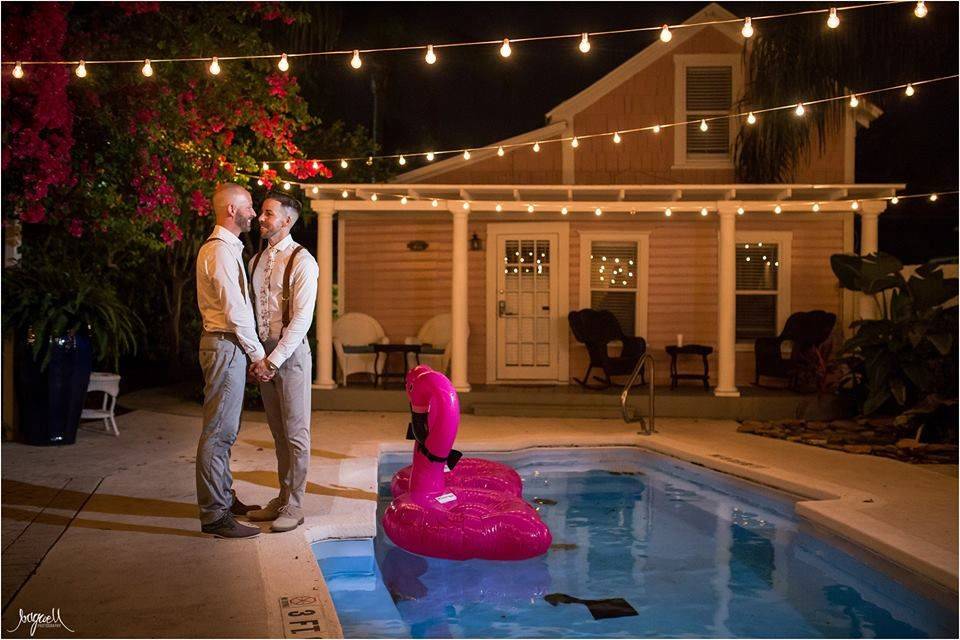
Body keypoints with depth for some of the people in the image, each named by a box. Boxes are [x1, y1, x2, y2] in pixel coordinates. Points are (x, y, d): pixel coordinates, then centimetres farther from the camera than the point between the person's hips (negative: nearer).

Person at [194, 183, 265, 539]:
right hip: (227, 346, -11)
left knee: (224, 430, 18)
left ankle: (224, 499, 29)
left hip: (225, 344, 11)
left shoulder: (225, 248, 19)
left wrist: (253, 350, 15)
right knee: (219, 432, -6)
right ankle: (214, 515, -1)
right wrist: (258, 353, -10)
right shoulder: (221, 251, -15)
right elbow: (235, 312, -18)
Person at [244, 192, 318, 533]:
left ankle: (294, 506, 8)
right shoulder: (257, 260, 13)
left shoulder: (302, 261, -9)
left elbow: (302, 319, -15)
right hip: (263, 351, 7)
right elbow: (252, 310, 14)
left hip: (290, 351, -7)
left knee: (295, 432, 0)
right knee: (278, 431, 13)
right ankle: (283, 498, 23)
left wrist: (273, 360, -18)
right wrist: (256, 356, 3)